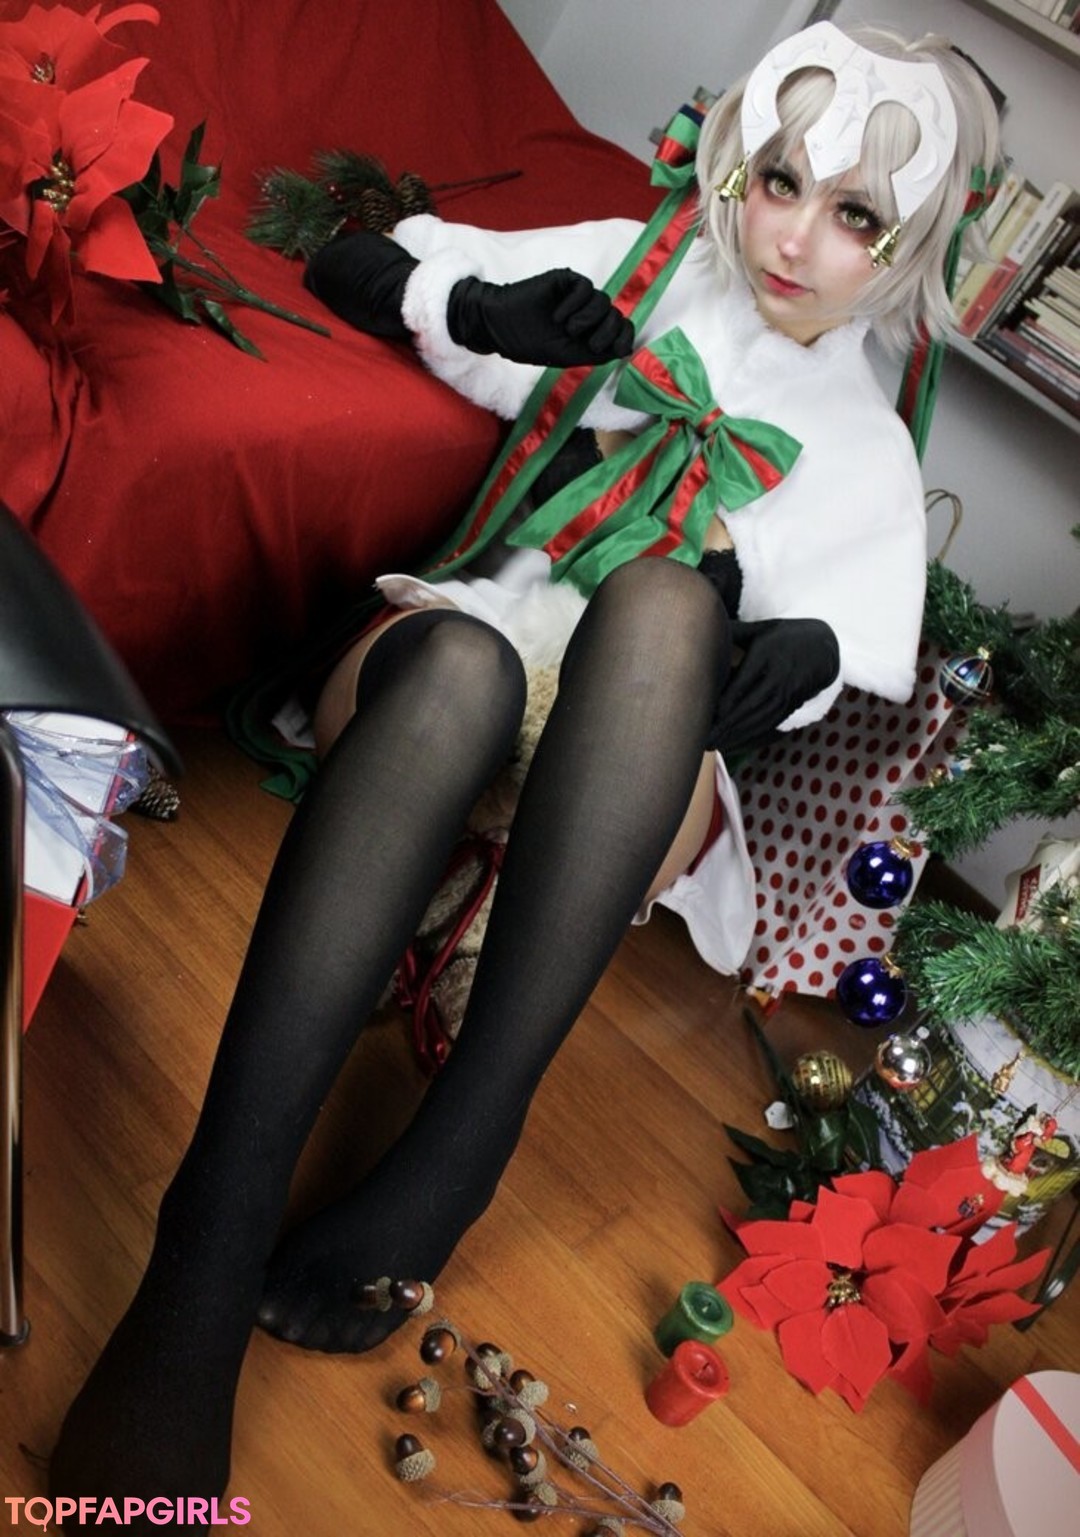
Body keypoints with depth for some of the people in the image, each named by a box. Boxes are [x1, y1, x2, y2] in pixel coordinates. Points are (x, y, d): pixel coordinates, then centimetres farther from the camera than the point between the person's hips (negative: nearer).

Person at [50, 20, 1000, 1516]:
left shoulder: (871, 457, 18)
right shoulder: (636, 271, 16)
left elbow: (863, 663, 12)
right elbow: (353, 265, 17)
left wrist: (805, 654, -12)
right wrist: (480, 308, -5)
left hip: (631, 776, 0)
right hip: (444, 680, 0)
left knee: (672, 594, -34)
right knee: (460, 651, -38)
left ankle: (460, 1142, -38)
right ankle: (208, 1255, -45)